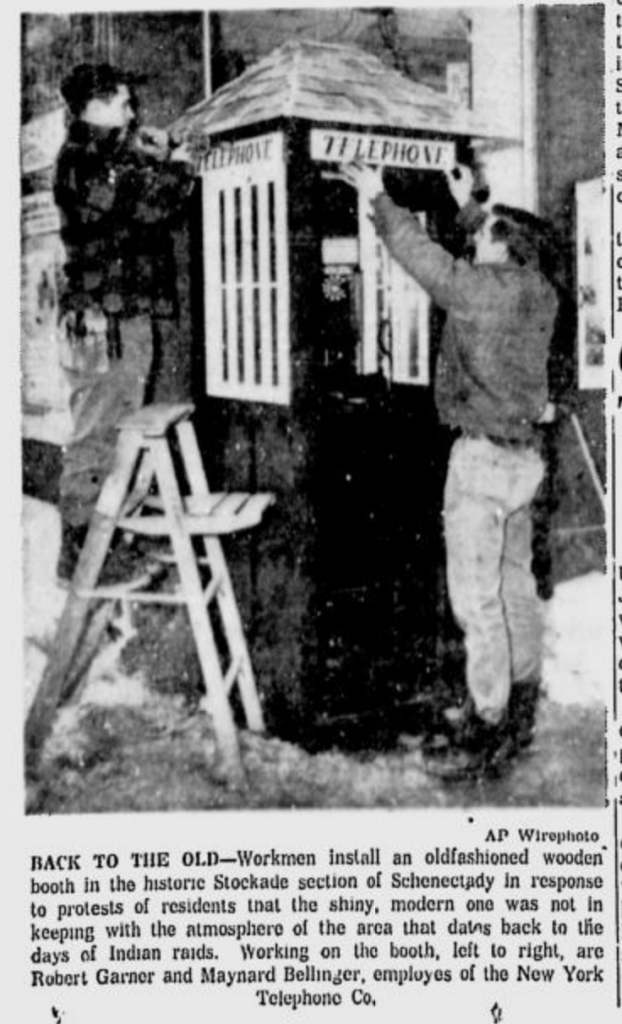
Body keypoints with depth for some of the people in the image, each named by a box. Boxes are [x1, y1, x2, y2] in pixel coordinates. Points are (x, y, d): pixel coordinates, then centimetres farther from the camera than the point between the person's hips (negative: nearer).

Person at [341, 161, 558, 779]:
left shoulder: (482, 288, -17)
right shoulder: (538, 291, 8)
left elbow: (422, 254, -12)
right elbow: (502, 255, 28)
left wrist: (379, 198, -1)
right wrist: (470, 206, 38)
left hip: (483, 456, -9)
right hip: (522, 455, 9)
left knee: (477, 596, -6)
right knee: (515, 585, 15)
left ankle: (487, 735, -2)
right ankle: (518, 710, 25)